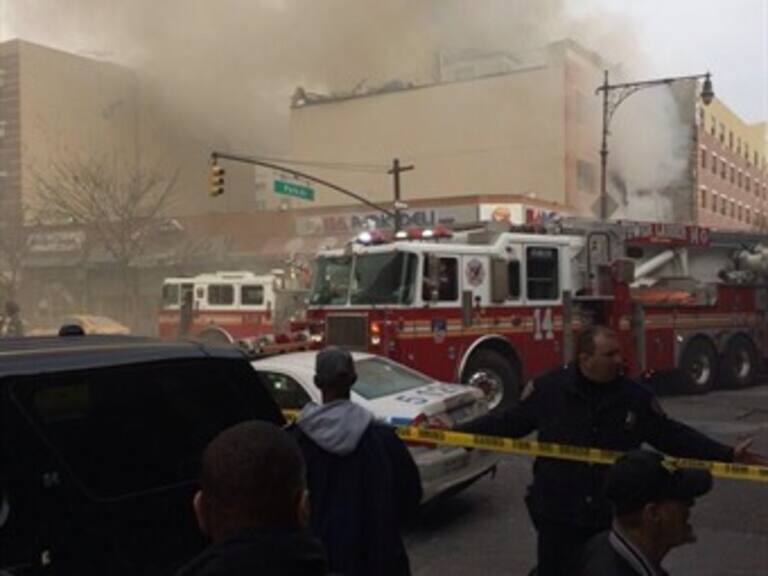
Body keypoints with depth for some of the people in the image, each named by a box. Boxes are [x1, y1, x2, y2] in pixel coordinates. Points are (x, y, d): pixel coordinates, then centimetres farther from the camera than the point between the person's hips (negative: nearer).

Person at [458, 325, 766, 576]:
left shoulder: (636, 397, -2)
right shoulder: (547, 389, -9)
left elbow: (673, 436, 5)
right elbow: (509, 421, -2)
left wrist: (727, 455, -1)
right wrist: (455, 433, -8)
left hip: (613, 518, 2)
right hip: (557, 515, -2)